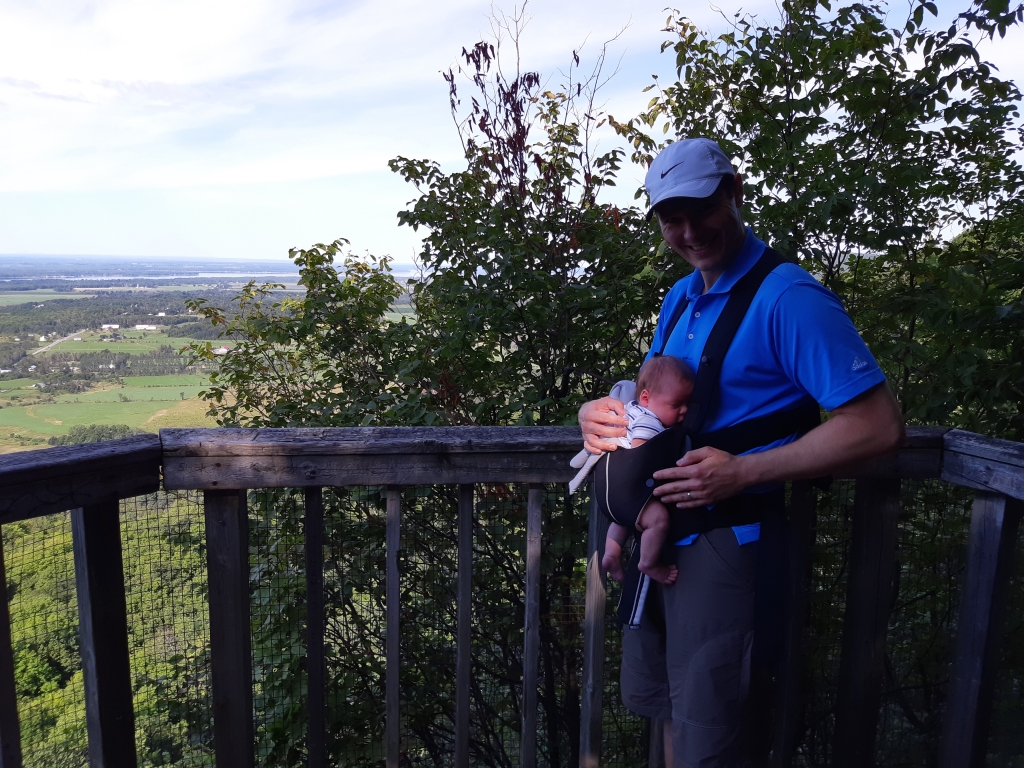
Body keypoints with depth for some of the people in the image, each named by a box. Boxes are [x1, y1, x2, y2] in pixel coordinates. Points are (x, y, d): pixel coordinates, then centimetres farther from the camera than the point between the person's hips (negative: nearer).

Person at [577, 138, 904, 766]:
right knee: (666, 711, 24)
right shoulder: (679, 299, 9)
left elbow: (879, 426, -21)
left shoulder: (788, 299, -18)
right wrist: (599, 415, -5)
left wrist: (743, 472, -25)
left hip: (723, 541, -8)